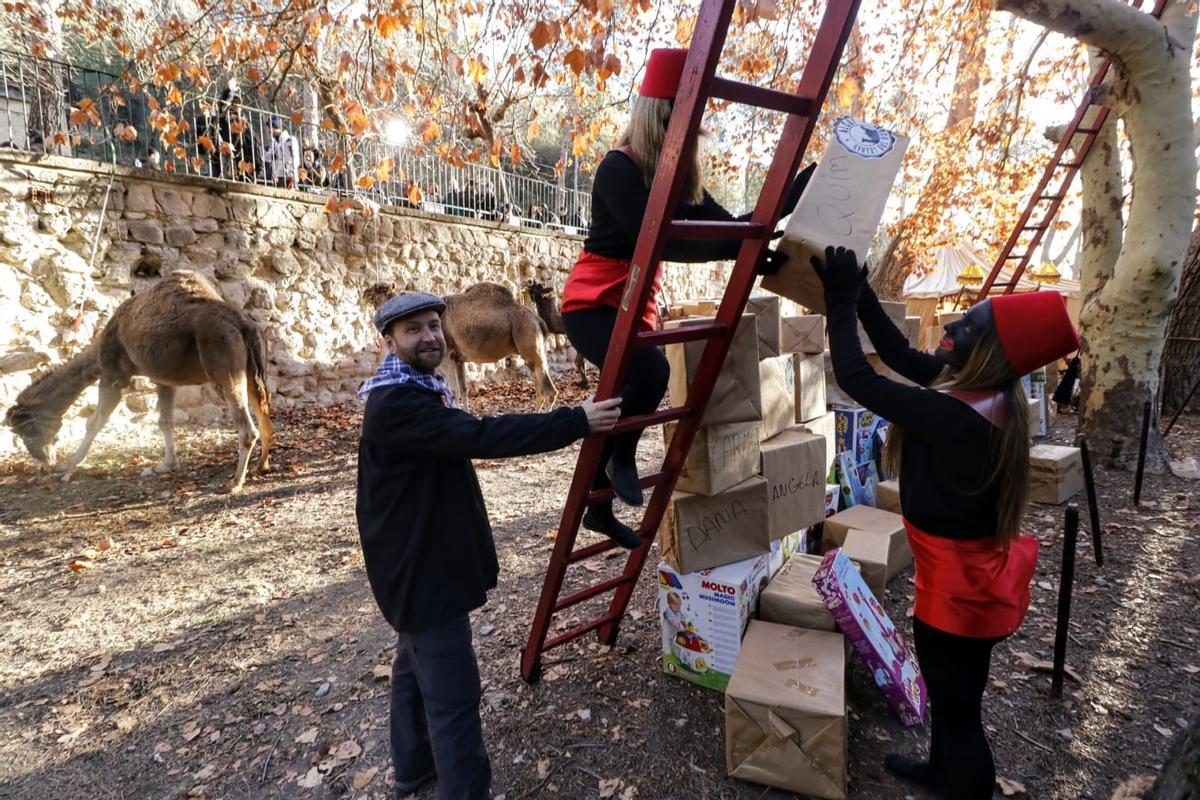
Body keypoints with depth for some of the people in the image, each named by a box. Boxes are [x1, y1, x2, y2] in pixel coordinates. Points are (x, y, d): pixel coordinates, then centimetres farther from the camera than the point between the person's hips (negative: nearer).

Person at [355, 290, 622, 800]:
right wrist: (577, 422, -34)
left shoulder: (419, 391, 11)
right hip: (420, 568, -11)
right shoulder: (396, 403, -25)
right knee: (453, 691, -3)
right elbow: (480, 437, -35)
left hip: (422, 560, 11)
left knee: (415, 664, 25)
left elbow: (462, 441, 14)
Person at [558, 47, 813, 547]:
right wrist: (739, 250, -32)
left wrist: (798, 189, -3)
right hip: (592, 304, -8)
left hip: (637, 308, 8)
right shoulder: (619, 169, -17)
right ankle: (622, 459, -3)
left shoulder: (679, 174, 6)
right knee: (650, 371, -34)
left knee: (631, 392, 13)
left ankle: (599, 510, 32)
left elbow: (725, 225, 0)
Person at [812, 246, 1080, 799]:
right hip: (974, 576, 10)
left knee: (957, 708, 13)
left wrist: (840, 300, -19)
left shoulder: (953, 416, -33)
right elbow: (900, 356, 3)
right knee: (952, 695, 30)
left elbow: (856, 379, -29)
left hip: (960, 585, -10)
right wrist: (859, 291, -1)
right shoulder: (985, 393, -5)